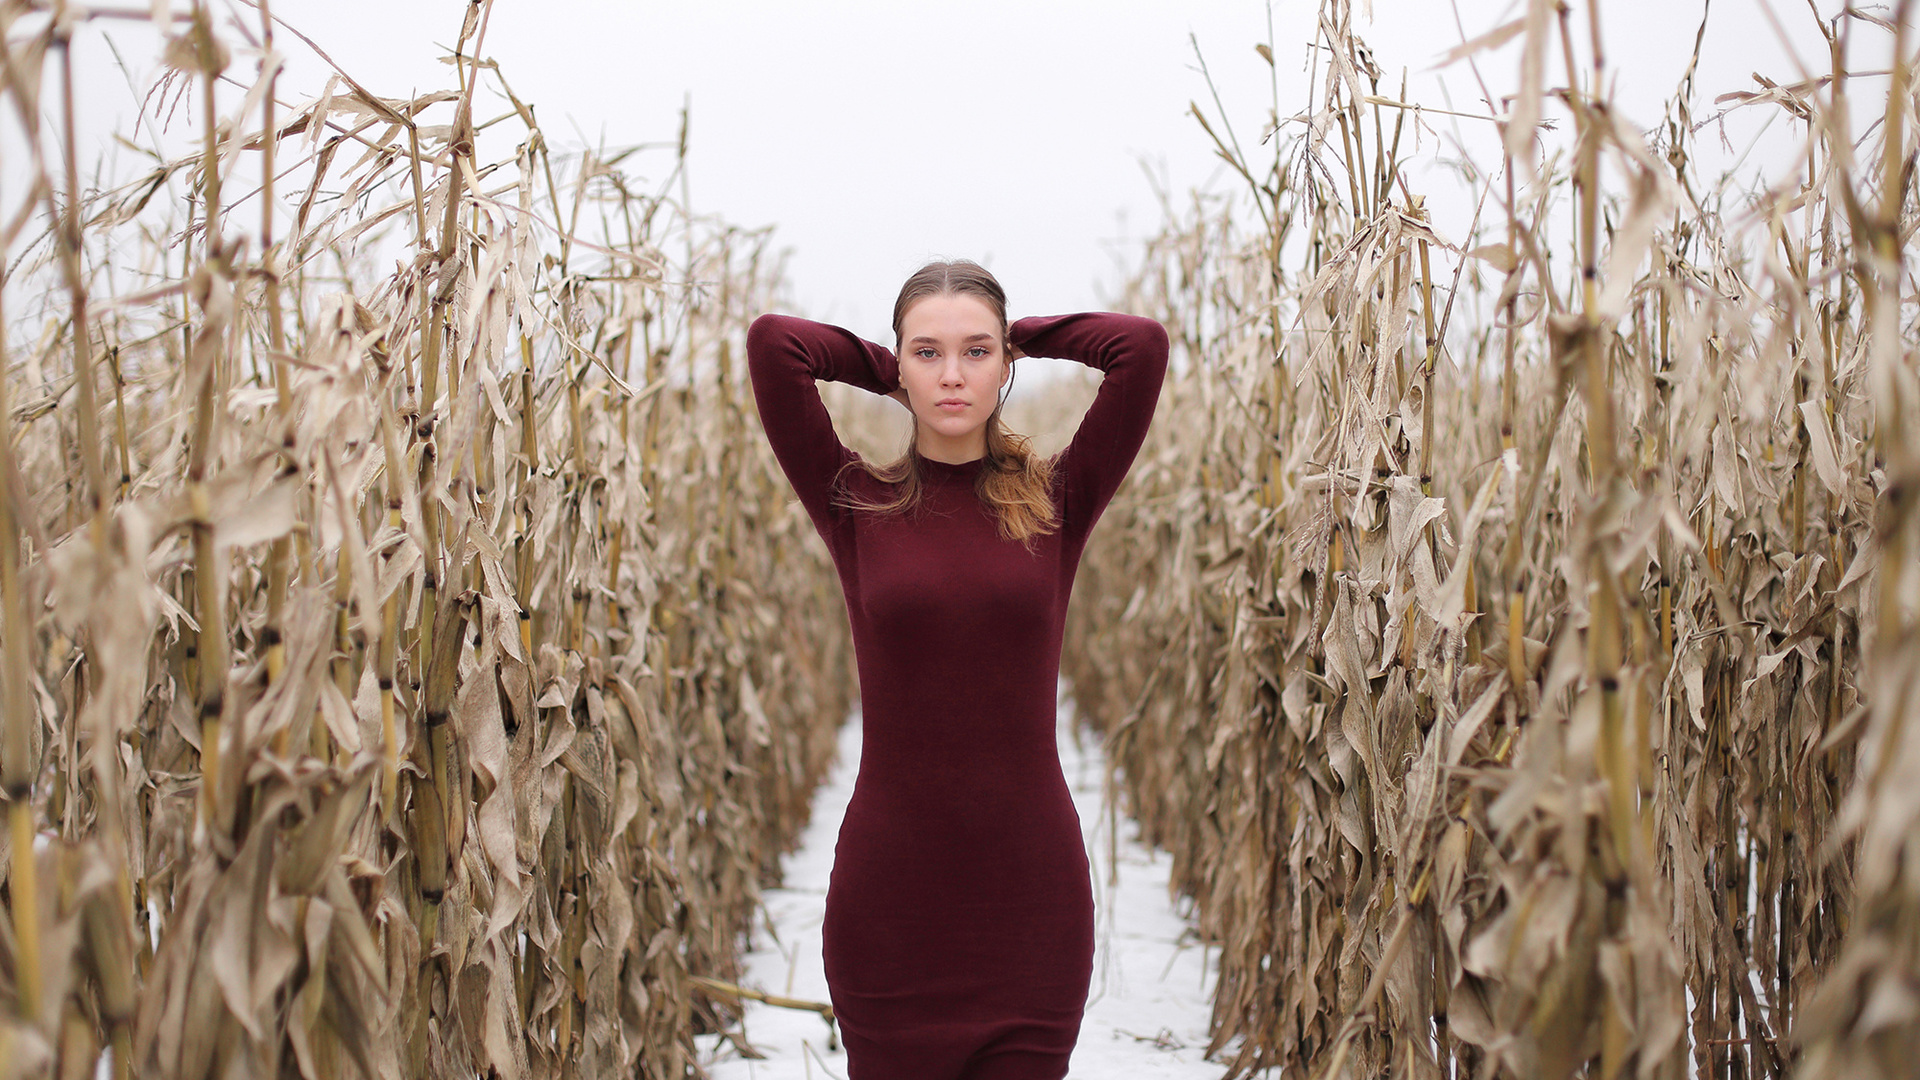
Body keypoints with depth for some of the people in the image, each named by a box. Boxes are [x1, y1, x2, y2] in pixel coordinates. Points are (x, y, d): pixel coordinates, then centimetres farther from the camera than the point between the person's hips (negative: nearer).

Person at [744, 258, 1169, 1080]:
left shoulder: (1057, 504, 3)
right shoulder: (854, 504, 2)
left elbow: (1144, 344, -5)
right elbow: (771, 343, -7)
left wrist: (1016, 337, 9)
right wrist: (891, 372, 8)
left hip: (1030, 887, 1)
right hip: (890, 885, 0)